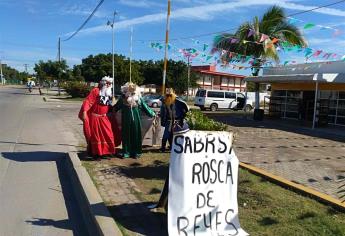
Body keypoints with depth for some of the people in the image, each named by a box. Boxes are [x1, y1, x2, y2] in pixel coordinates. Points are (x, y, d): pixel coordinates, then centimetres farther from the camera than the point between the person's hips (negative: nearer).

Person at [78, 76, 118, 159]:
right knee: (95, 135, 4)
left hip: (104, 118, 6)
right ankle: (95, 153, 15)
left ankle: (105, 151, 18)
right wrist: (84, 111, -29)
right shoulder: (95, 90, -11)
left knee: (107, 135, 6)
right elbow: (88, 101, -20)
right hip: (94, 117, -6)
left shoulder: (109, 93, 10)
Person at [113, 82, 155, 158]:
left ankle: (136, 152, 15)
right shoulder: (123, 98, 0)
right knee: (126, 135, 5)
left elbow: (145, 107, 6)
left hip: (136, 119, 0)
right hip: (126, 120, 0)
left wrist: (152, 114, 6)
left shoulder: (138, 98, 0)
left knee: (136, 135, 4)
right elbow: (117, 107, 11)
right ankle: (126, 152, 15)